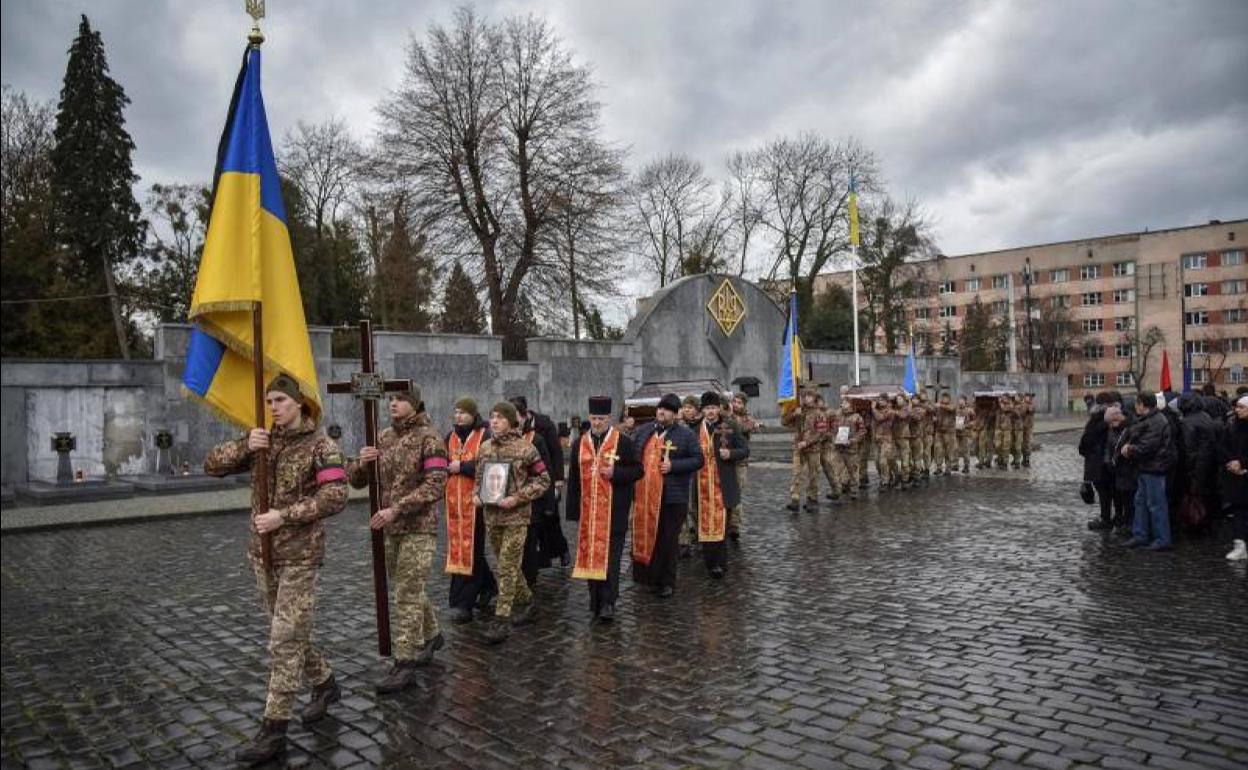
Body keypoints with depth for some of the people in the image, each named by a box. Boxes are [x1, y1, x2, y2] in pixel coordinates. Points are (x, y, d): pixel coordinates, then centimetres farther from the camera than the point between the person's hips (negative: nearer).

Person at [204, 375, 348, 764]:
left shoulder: (321, 445, -11)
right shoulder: (263, 442, 7)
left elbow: (335, 497, -20)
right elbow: (212, 465, 4)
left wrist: (284, 516, -23)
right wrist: (244, 445, -14)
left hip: (300, 555, -6)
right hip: (263, 553, 6)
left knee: (285, 640, -4)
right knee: (292, 633, 17)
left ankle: (274, 730, 4)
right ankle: (325, 685, 38)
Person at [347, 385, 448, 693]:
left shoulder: (429, 438, -10)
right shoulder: (383, 438, 8)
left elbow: (435, 486, -19)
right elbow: (357, 481, 9)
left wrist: (396, 509, -25)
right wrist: (361, 463, -14)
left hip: (419, 528, -6)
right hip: (389, 529, 6)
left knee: (407, 595, -6)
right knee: (409, 589, 18)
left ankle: (404, 665, 1)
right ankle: (431, 635, 38)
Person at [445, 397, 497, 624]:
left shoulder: (485, 436, -6)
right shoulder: (450, 437, 14)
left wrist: (462, 467, -16)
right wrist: (448, 468, -4)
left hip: (475, 500, -7)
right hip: (454, 500, 7)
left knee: (469, 548, -5)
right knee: (460, 547, 12)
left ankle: (462, 603, -1)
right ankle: (488, 586, 31)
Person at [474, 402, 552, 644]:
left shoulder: (525, 448, -9)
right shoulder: (484, 448, 6)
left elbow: (543, 480, -6)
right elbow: (479, 477, 20)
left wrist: (518, 497, -15)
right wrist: (478, 495, 1)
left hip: (516, 516, -6)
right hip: (491, 515, 6)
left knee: (507, 567, -6)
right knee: (506, 565, 15)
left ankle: (501, 620, 0)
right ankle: (526, 602, 34)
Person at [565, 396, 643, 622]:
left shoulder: (623, 441, -3)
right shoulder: (579, 443, 8)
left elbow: (637, 470, -1)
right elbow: (573, 479, 10)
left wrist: (615, 473, -18)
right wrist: (573, 510, 6)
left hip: (614, 510, -4)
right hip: (588, 511, 4)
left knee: (610, 556, -4)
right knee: (591, 554, 9)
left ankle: (608, 603, 1)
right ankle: (595, 601, 20)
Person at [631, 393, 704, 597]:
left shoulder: (686, 435, -1)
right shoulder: (643, 431, 12)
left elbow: (698, 460, -4)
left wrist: (673, 466, -15)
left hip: (672, 497, -3)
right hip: (644, 495, 4)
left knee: (668, 541, 4)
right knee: (643, 537, 9)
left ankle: (666, 583, 15)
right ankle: (646, 576, 24)